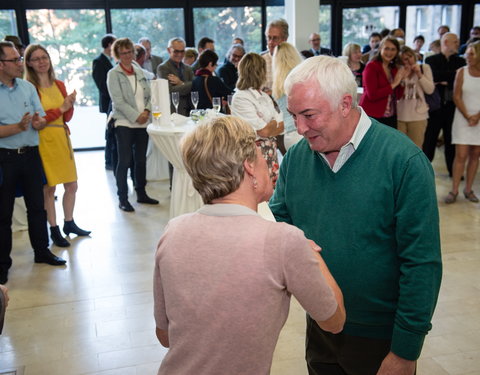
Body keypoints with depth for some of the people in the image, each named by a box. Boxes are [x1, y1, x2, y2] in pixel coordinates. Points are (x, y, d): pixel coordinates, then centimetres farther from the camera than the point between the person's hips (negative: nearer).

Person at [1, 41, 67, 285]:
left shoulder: (28, 87, 6)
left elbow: (42, 120, 5)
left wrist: (39, 121, -16)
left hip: (31, 154, 5)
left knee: (37, 206, 14)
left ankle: (42, 251, 30)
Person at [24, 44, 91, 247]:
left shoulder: (59, 85, 11)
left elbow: (67, 117, 12)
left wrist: (70, 105, -8)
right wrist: (60, 109, -12)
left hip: (62, 138, 6)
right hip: (43, 140, -6)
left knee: (72, 185, 11)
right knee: (49, 188, 1)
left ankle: (69, 223, 28)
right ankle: (54, 230, 14)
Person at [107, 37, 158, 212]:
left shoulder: (139, 72, 13)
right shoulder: (114, 74, -3)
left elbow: (148, 94, 12)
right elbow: (118, 101, -11)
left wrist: (147, 111, -7)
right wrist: (136, 116, -15)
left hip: (142, 122, 5)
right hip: (124, 123, -5)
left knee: (141, 159, 12)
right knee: (125, 161, -2)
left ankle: (141, 193, 24)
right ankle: (122, 198, 6)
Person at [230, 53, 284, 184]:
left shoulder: (264, 96, 14)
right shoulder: (240, 98, -12)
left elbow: (282, 126, 10)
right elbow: (263, 131, -15)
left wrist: (268, 126, -8)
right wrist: (275, 123, 4)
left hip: (271, 152, 8)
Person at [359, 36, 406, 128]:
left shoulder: (394, 69, 12)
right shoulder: (371, 66, -7)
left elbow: (398, 96, 10)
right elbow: (372, 95, -18)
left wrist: (401, 79, -3)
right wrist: (393, 85, -13)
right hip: (372, 116, -6)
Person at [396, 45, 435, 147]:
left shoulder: (424, 68, 7)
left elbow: (430, 90, 0)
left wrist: (419, 74, -9)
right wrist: (403, 77, -12)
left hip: (418, 116, 0)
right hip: (399, 116, 0)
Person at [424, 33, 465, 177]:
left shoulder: (460, 61, 11)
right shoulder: (431, 60, 3)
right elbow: (435, 77, -12)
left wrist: (445, 81, -12)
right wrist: (454, 74, -11)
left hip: (453, 105, 2)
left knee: (452, 140, 7)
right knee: (430, 139, 4)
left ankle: (453, 170, 16)